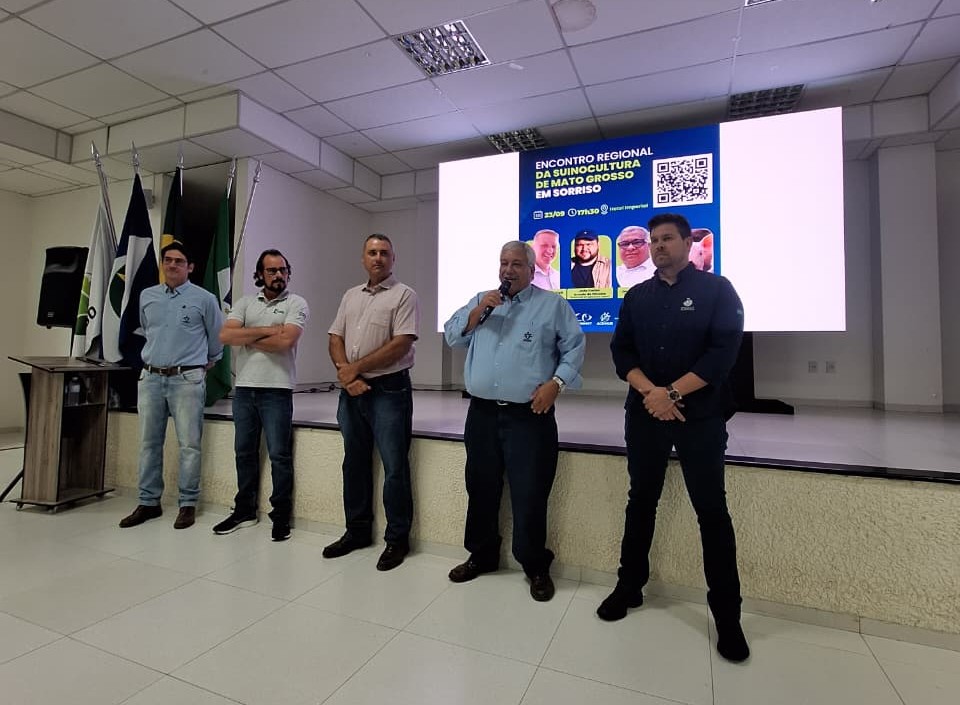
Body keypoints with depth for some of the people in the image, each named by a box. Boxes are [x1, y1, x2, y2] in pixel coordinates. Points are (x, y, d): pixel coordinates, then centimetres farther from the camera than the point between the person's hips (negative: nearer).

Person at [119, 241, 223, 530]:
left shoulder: (205, 299, -2)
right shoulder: (147, 296, 11)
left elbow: (217, 337, 9)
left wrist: (207, 361, 20)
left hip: (187, 379, -4)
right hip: (151, 377, 5)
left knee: (189, 444, -2)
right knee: (149, 443, 10)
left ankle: (188, 504, 8)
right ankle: (148, 502, 21)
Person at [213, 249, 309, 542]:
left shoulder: (296, 304, -2)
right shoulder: (245, 303, 11)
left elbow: (285, 341, -17)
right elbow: (225, 336, -4)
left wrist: (247, 339, -3)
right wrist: (266, 331, -11)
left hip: (276, 390, -5)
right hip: (243, 389, 5)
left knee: (279, 455, 1)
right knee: (244, 452, 15)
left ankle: (281, 516, 13)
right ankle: (244, 510, 30)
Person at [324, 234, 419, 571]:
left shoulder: (404, 295, -6)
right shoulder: (351, 296, 14)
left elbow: (401, 345, -16)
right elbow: (335, 338, 11)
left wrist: (355, 367, -12)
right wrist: (344, 374, -7)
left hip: (389, 389, -6)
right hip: (352, 390, 7)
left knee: (394, 466, 0)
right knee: (354, 463, 15)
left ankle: (397, 539, 15)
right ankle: (357, 531, 30)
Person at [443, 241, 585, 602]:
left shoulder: (553, 304, 4)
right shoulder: (480, 301, 16)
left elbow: (574, 347, 0)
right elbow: (452, 336, 8)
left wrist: (555, 383, -13)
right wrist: (478, 310, -6)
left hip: (529, 416, -4)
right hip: (481, 414, 4)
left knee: (529, 495, 1)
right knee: (481, 489, 15)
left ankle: (536, 566, 21)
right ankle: (482, 555, 33)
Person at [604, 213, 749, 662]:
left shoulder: (717, 290, 0)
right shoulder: (637, 296, 10)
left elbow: (724, 351, -10)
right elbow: (620, 350, 3)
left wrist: (673, 393, -16)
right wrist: (650, 392, -14)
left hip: (701, 415, -3)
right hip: (644, 414, 3)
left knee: (711, 508, 2)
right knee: (641, 501, 12)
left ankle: (727, 615, 15)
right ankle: (629, 586, 26)